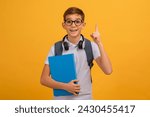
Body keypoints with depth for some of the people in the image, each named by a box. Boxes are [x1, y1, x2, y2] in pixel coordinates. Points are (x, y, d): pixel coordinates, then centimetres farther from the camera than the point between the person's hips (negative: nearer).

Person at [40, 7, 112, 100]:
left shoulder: (91, 46, -3)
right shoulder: (56, 48, -2)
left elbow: (108, 71, -13)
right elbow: (44, 79, -1)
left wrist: (99, 43, -18)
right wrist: (65, 86, -15)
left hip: (85, 98, 0)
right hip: (61, 98, 0)